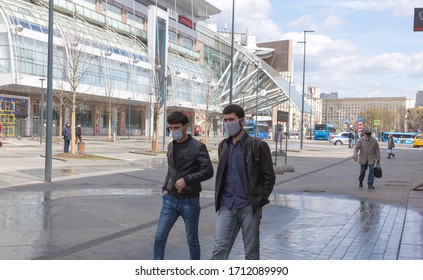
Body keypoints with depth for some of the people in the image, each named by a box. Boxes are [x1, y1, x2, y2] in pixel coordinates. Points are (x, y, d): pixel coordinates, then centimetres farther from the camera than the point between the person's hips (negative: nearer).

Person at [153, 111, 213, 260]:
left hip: (190, 201, -5)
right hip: (170, 200, 5)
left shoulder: (198, 147, -11)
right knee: (159, 238, 0)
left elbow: (208, 171, -18)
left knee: (192, 241, 9)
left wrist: (186, 179, -28)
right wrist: (165, 188, 9)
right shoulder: (171, 146, 9)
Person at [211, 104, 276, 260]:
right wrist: (219, 198, 10)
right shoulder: (223, 145, 11)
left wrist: (260, 200, -6)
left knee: (251, 250, 8)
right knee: (219, 248, -1)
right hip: (226, 206, 4)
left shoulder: (258, 145, -5)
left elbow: (269, 176, -2)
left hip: (249, 207, -4)